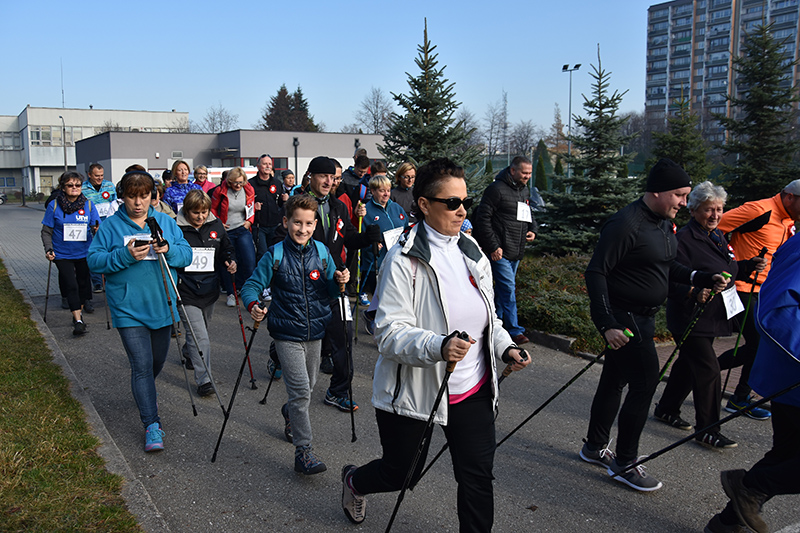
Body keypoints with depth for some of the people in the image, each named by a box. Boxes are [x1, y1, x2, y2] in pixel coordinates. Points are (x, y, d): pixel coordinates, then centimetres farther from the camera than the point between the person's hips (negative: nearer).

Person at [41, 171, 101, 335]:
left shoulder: (88, 204, 0)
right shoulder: (54, 206, -4)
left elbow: (96, 226, 3)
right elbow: (46, 231, 1)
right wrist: (49, 249, -11)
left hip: (84, 252, 2)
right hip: (62, 254, -2)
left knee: (83, 282, 16)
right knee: (71, 285, -10)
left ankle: (83, 304, 38)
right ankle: (78, 321, -9)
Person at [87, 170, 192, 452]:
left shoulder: (166, 222, 5)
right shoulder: (111, 226, -3)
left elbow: (187, 255, 1)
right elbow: (94, 260, -7)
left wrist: (169, 250, -20)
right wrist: (125, 255, -23)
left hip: (161, 306, 4)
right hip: (129, 309, -4)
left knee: (158, 360, 19)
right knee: (141, 365, -8)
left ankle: (145, 394, 50)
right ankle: (152, 425, -2)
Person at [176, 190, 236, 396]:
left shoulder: (216, 226, 2)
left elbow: (226, 249, 17)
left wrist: (230, 262, -4)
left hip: (209, 290, 5)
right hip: (186, 292, -5)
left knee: (201, 330, 24)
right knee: (200, 337, -10)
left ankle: (188, 352, 54)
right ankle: (204, 380, -1)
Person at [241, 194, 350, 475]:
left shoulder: (322, 252, 1)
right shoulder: (275, 256, -9)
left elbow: (329, 291, 7)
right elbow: (252, 285, -8)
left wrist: (338, 281, -15)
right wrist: (253, 305, -28)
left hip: (315, 331, 4)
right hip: (287, 334, -4)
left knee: (307, 386, 20)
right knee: (301, 391, -10)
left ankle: (290, 412, 53)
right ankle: (303, 451, 1)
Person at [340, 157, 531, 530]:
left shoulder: (472, 252, 5)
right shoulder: (404, 260, -16)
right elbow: (390, 333, -22)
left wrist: (505, 347, 1)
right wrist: (438, 346, -38)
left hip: (474, 391, 5)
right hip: (414, 391, -5)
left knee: (478, 477, 7)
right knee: (401, 473, 15)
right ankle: (354, 481, 48)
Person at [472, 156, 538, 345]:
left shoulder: (524, 190, 14)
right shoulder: (497, 189, -13)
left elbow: (529, 214, 29)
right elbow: (483, 218, -15)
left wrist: (533, 230, 7)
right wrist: (493, 246, -17)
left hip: (516, 251, 8)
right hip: (500, 251, -8)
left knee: (503, 287, 15)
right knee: (508, 288, -8)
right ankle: (514, 330, -1)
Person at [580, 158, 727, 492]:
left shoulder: (664, 223, 9)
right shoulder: (626, 224, -21)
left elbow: (667, 267, 22)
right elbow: (596, 273, -23)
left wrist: (703, 279, 5)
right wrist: (606, 324, -29)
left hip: (642, 318, 9)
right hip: (622, 319, -9)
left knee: (614, 381, 17)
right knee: (644, 383, -6)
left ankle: (595, 448, 32)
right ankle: (624, 464, 9)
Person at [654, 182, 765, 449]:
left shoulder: (717, 236, 13)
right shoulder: (684, 239, -17)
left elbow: (727, 270, 25)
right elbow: (672, 281, -23)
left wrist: (748, 266, 9)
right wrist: (694, 293, -39)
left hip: (711, 317, 9)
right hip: (690, 319, -9)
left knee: (689, 364, 18)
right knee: (708, 371, -7)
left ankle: (667, 409, 34)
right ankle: (708, 430, 5)